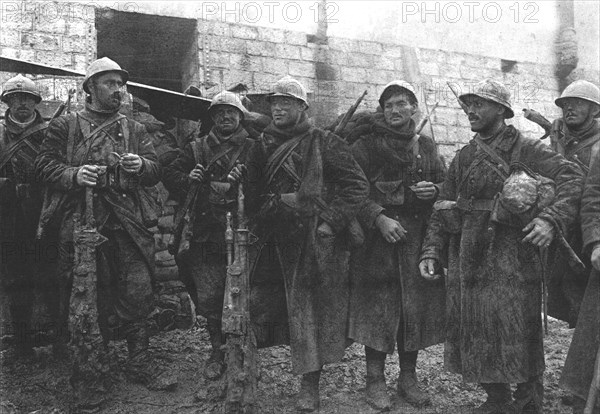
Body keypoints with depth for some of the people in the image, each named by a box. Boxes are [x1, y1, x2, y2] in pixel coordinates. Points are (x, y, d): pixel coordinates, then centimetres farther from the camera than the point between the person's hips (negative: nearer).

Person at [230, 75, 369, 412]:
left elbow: (357, 185, -5)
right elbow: (254, 194, 20)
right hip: (275, 241, 5)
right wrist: (239, 180, -1)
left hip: (316, 242, -4)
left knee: (314, 311, 4)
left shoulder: (324, 143, -2)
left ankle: (310, 387, 20)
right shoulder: (262, 146, 14)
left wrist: (332, 221, -13)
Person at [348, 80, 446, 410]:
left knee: (417, 306, 8)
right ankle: (375, 380, 17)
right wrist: (379, 217, -18)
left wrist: (435, 189, -4)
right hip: (377, 238, -4)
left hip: (419, 240, 4)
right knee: (377, 307, 0)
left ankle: (408, 377, 26)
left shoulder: (427, 146, 15)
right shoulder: (366, 145, 1)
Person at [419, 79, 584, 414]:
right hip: (468, 258, 6)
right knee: (475, 332, 12)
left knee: (517, 333, 2)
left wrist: (550, 220, -27)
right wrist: (432, 251, 2)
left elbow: (572, 176, -13)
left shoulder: (526, 149, -2)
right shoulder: (464, 156, 13)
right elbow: (443, 207, 12)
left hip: (511, 259, -5)